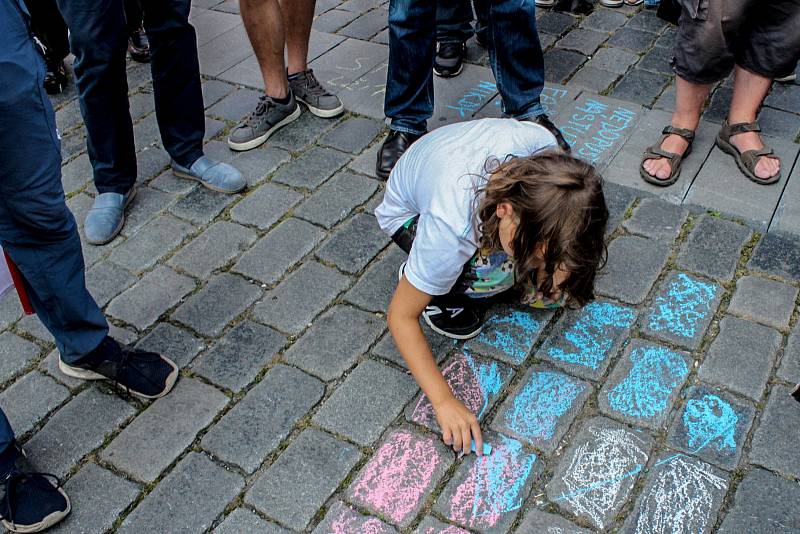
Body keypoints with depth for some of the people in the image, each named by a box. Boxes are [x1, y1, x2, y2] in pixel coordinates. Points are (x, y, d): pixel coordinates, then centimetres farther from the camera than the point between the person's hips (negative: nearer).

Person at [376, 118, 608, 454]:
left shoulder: (543, 147, -34)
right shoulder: (449, 229, -43)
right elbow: (401, 316, -30)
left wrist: (548, 261, -20)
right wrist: (444, 401, -33)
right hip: (410, 213, -4)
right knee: (497, 270, -33)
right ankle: (442, 292, -3)